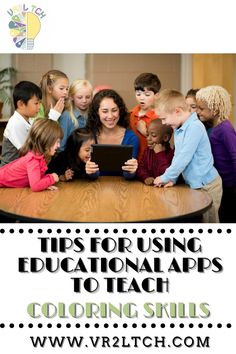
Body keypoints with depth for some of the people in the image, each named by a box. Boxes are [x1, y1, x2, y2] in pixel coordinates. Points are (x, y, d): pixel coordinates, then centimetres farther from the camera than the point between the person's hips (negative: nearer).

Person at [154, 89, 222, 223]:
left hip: (206, 185, -8)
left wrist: (165, 177, -14)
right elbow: (177, 156, 12)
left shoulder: (195, 127, -21)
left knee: (207, 222, 3)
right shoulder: (178, 130, 8)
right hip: (195, 184, 9)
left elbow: (184, 157, -23)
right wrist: (172, 179, 1)